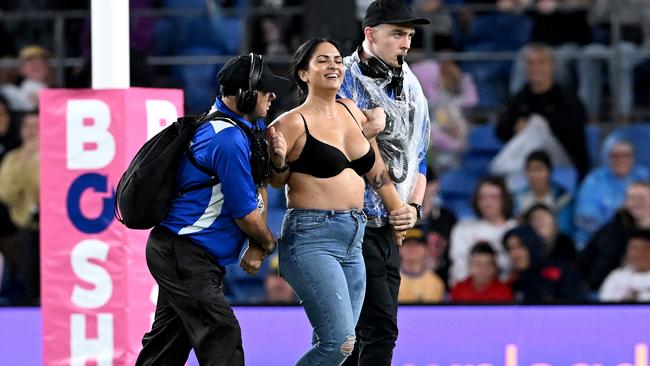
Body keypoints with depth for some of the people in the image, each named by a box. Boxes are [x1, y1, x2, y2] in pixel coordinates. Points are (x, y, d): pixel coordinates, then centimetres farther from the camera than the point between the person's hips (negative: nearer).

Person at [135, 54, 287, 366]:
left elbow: (258, 188, 16)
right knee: (221, 336, -18)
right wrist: (268, 243, 5)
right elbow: (246, 214, -15)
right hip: (184, 256, -11)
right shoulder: (230, 140, -21)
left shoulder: (250, 126, 11)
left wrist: (256, 245, 4)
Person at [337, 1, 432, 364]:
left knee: (359, 334, 9)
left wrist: (414, 206, 6)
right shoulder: (343, 82, -7)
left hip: (390, 227, 8)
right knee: (380, 331, -14)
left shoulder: (411, 91, 16)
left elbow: (418, 158, 21)